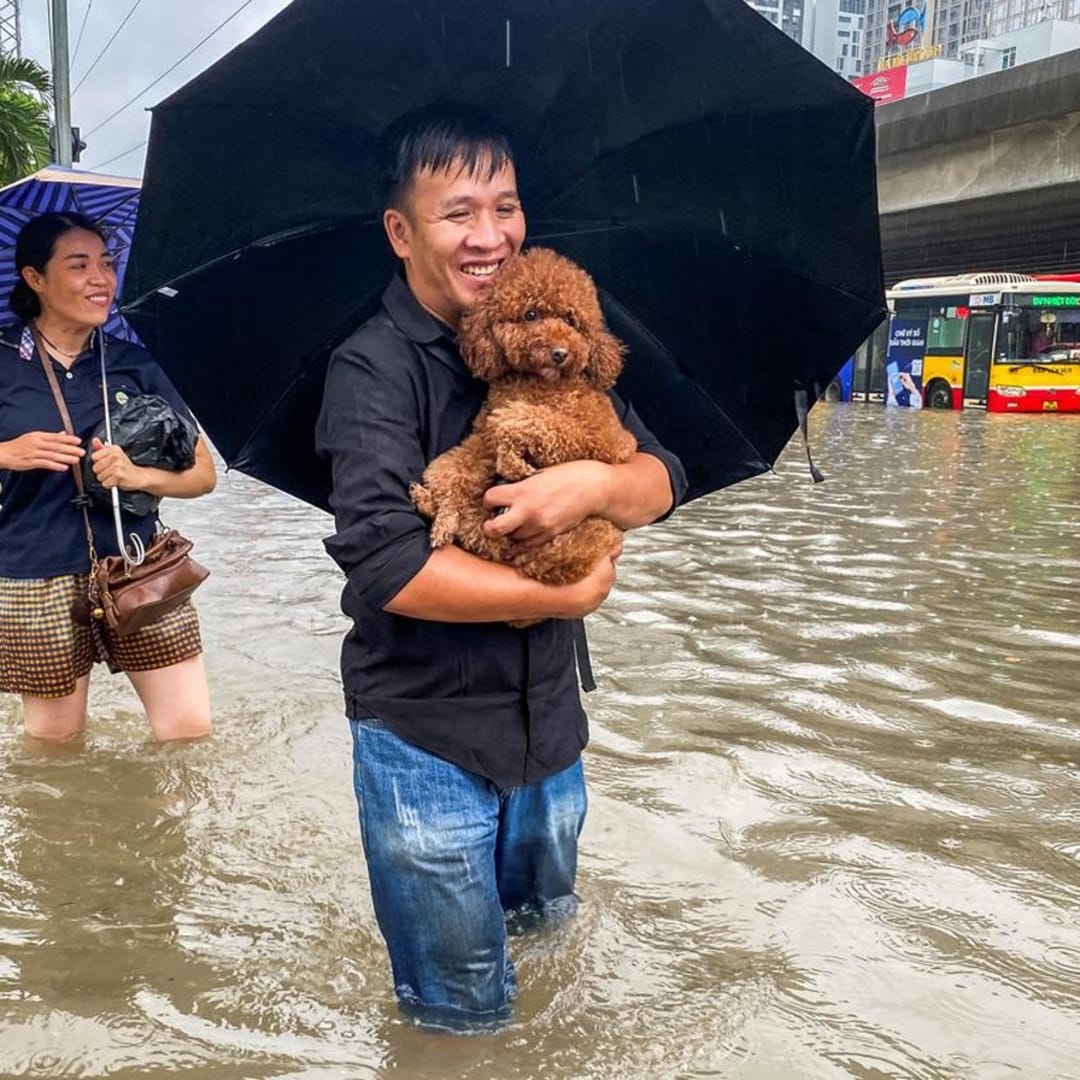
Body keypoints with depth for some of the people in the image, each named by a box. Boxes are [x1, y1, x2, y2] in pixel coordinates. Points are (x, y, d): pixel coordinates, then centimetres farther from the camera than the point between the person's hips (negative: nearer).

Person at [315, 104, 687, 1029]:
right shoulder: (374, 369, -15)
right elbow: (386, 566, -27)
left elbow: (663, 483, -1)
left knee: (544, 917, 28)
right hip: (426, 739, -5)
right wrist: (566, 598, -19)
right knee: (467, 1008, 12)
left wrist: (594, 484, -24)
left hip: (549, 723, 5)